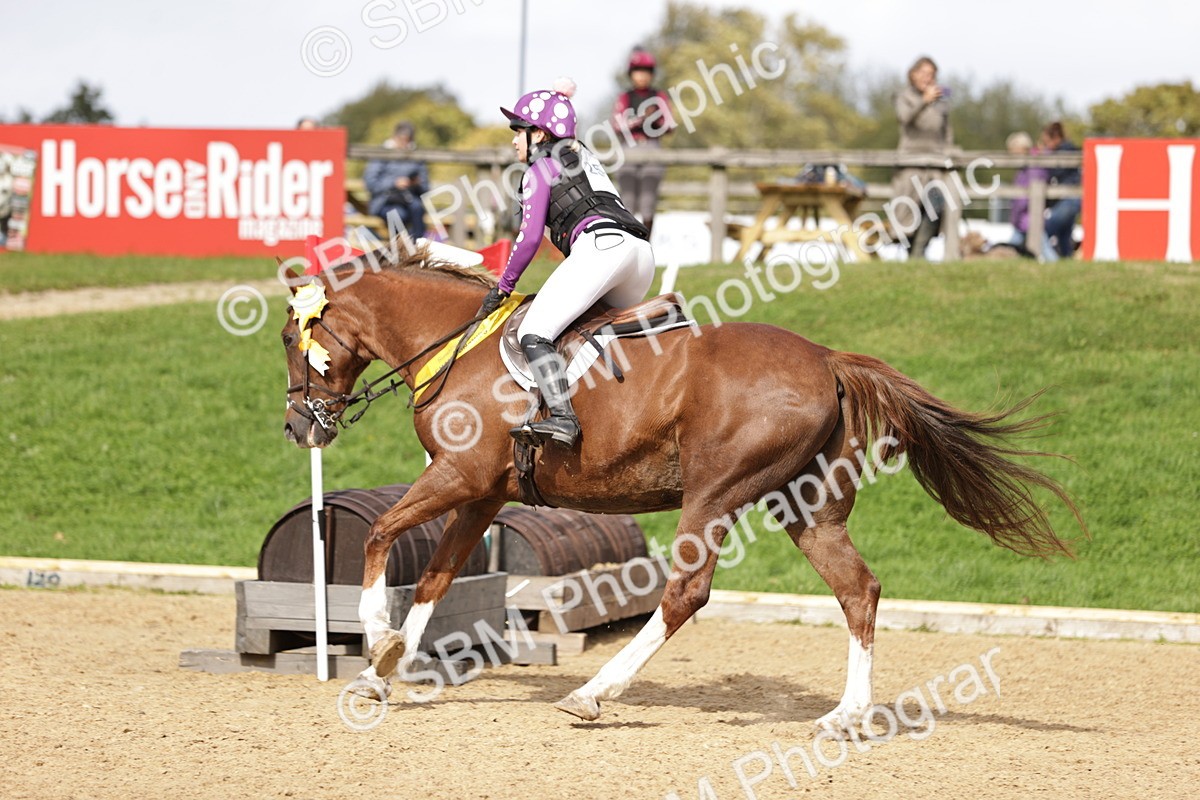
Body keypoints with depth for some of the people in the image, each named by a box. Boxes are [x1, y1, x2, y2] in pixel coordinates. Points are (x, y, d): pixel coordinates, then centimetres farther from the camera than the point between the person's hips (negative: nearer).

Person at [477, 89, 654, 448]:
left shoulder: (540, 169, 10)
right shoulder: (585, 158, 34)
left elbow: (529, 237, 3)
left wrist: (503, 287, 12)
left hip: (600, 246, -9)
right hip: (642, 251, 9)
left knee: (533, 332, -16)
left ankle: (563, 419, -36)